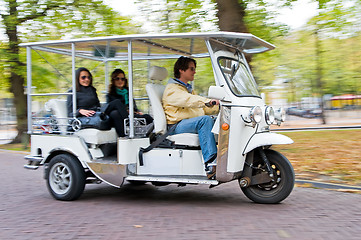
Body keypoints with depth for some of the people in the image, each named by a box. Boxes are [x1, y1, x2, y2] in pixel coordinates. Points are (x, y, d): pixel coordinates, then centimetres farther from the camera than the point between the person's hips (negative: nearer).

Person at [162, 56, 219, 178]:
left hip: (193, 123, 8)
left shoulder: (188, 89, 29)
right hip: (177, 125, -8)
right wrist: (208, 101, -35)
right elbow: (187, 100, -22)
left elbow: (203, 109, 26)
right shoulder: (172, 88, -1)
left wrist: (220, 106, 11)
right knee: (205, 120, -33)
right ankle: (209, 164, -43)